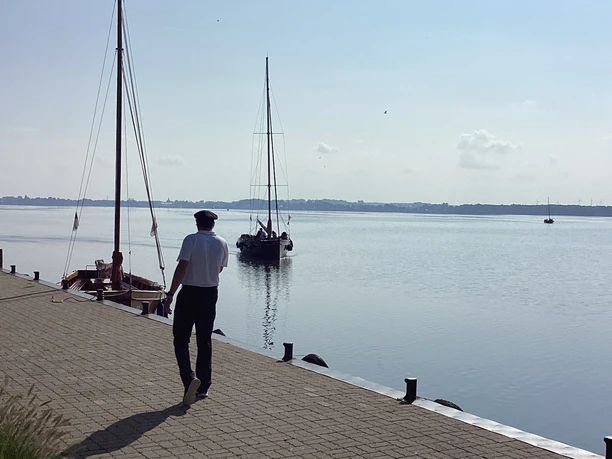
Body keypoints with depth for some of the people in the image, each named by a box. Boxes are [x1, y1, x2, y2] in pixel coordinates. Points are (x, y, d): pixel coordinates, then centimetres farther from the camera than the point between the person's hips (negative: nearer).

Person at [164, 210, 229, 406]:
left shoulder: (191, 240, -11)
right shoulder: (222, 243, 3)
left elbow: (182, 267, -18)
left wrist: (171, 294, -15)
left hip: (189, 294, -4)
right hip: (210, 294, 4)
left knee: (181, 339, 3)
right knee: (205, 341, 12)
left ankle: (189, 378, -17)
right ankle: (203, 387, 16)